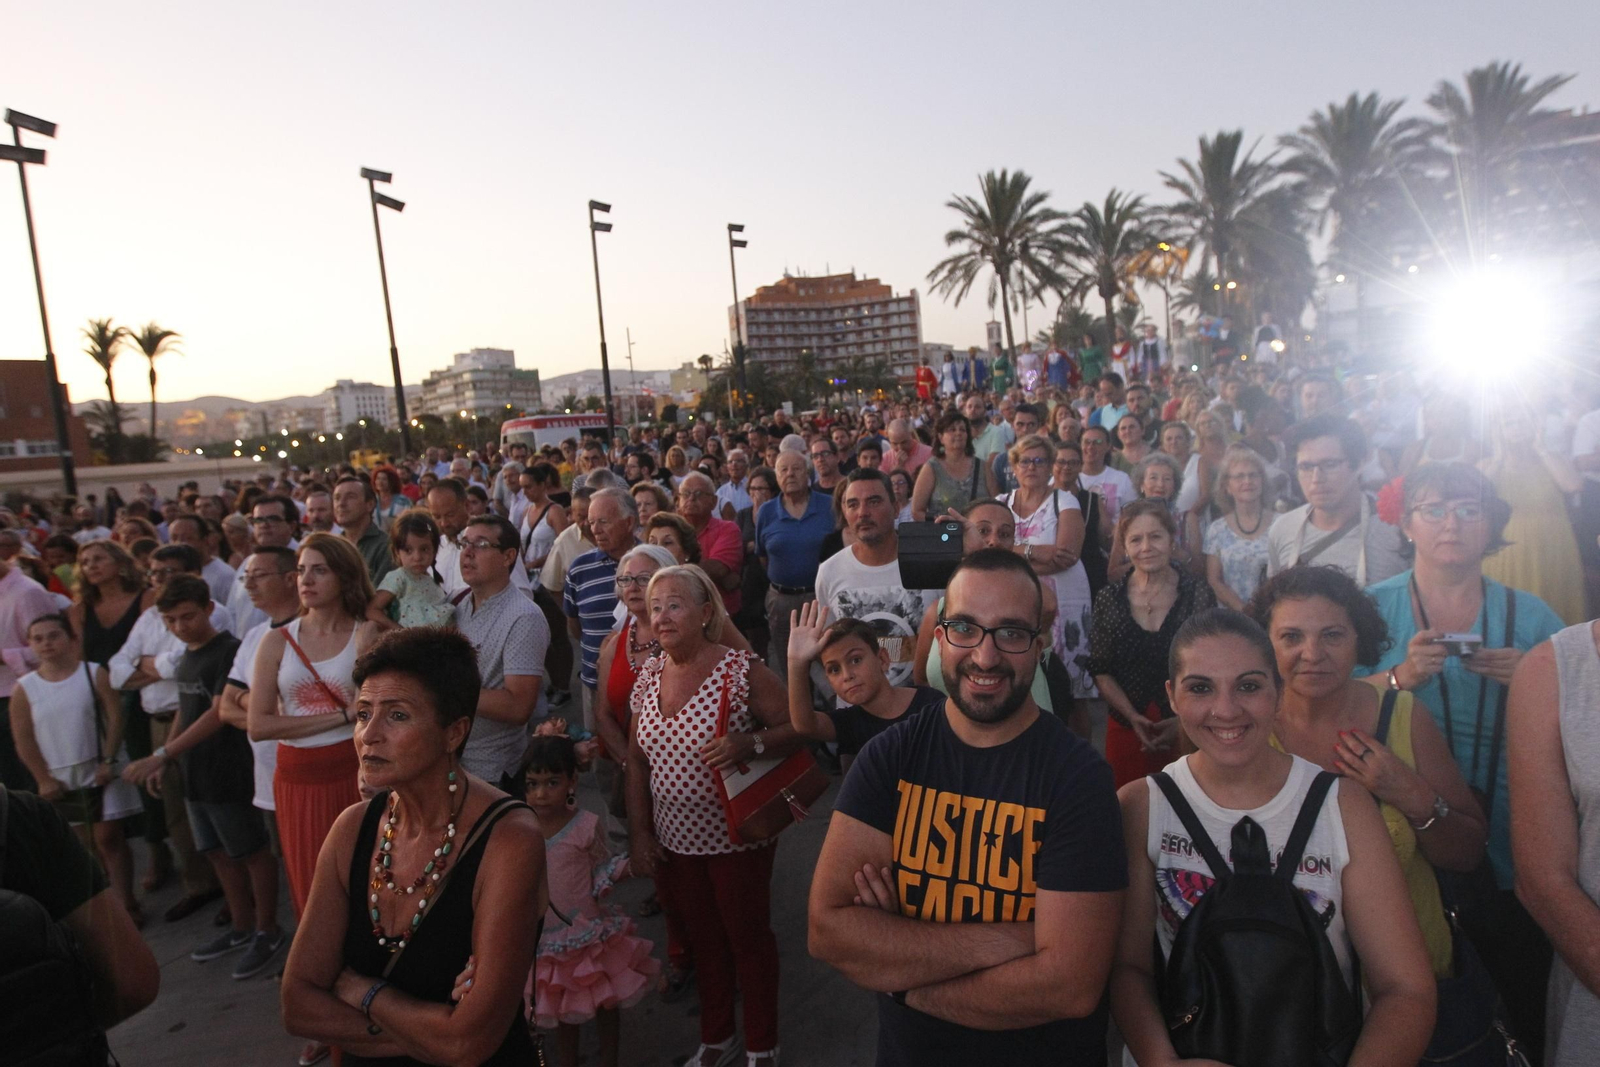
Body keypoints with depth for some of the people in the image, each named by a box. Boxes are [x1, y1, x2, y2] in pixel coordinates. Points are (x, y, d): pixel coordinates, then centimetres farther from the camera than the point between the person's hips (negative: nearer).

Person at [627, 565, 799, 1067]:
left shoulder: (742, 671, -18)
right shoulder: (648, 674, 0)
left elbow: (795, 728, -15)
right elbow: (636, 760, 7)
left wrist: (750, 743, -32)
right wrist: (639, 833, 4)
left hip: (734, 837, -5)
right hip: (673, 840, 5)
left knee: (748, 937, 12)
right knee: (703, 939, 21)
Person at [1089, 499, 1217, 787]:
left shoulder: (1198, 594, -3)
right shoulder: (1109, 599, 1)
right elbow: (1100, 671, 2)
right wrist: (1134, 717, -10)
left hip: (1188, 730, -1)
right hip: (1126, 730, 1)